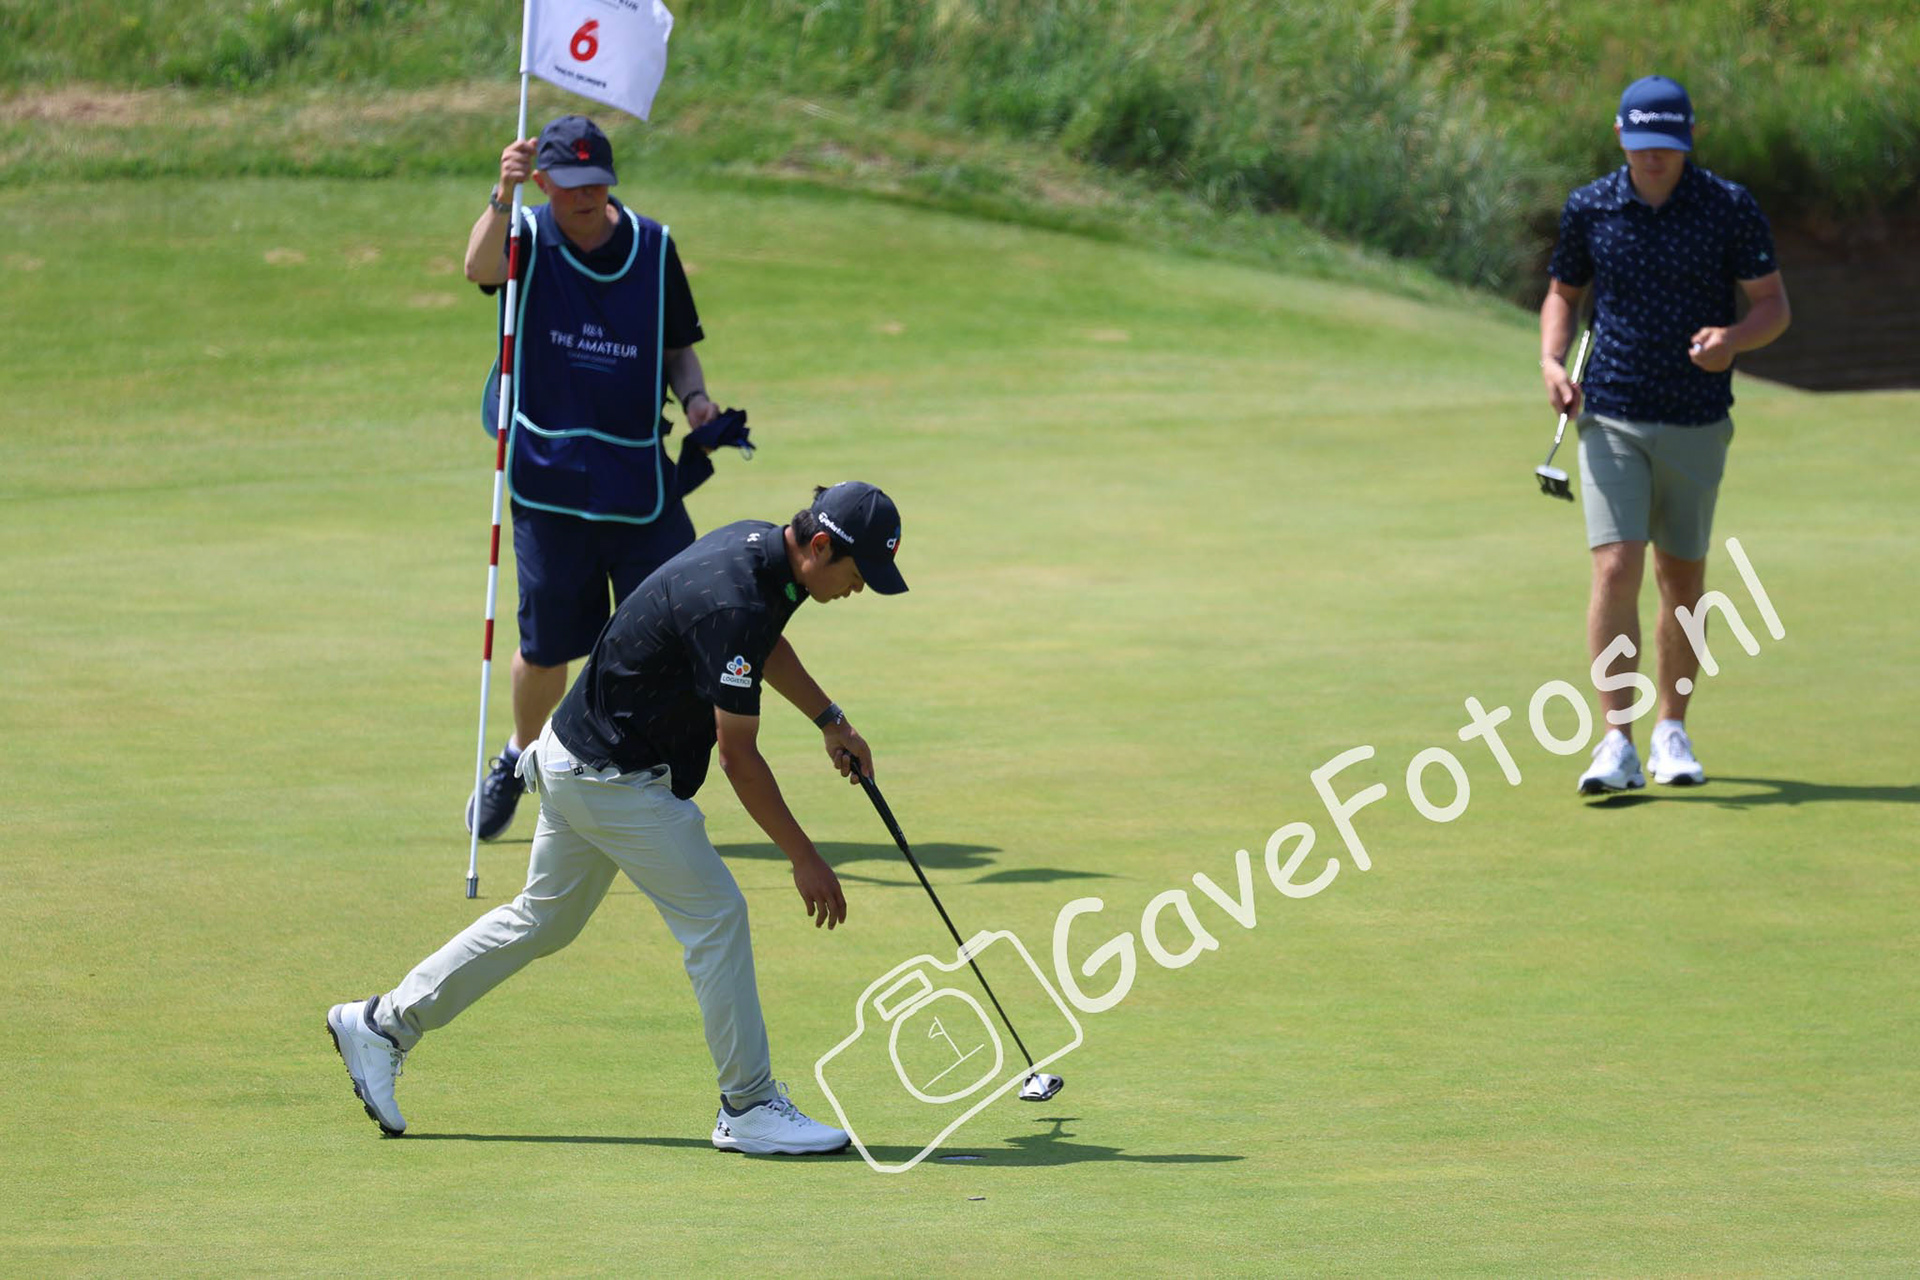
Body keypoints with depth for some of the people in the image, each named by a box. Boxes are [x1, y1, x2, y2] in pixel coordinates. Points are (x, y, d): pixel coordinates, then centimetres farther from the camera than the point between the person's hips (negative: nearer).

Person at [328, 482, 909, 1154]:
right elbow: (738, 757, -24)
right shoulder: (732, 604, -29)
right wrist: (804, 858, -19)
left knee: (542, 920, 18)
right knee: (715, 915, -7)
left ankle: (382, 1025, 25)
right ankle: (748, 1108, 1)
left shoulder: (759, 544, 1)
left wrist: (831, 720, 25)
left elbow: (765, 640, 26)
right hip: (613, 778, -10)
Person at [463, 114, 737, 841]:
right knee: (545, 646, 7)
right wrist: (502, 197, -47)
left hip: (641, 480, 2)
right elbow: (480, 268, -29)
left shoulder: (652, 248, 3)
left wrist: (694, 398, -6)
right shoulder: (527, 238, -5)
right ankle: (521, 753, 36)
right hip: (549, 478, -2)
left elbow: (678, 346, 14)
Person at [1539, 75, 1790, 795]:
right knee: (1615, 571, -13)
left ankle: (1672, 732, 25)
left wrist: (1733, 340, -23)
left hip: (1696, 423, 0)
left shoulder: (1730, 209, -5)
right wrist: (1552, 361, -4)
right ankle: (1617, 744, -13)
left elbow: (1774, 307, -1)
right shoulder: (1588, 209, 0)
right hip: (1611, 418, 0)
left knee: (1683, 579, 9)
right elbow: (1564, 293, 15)